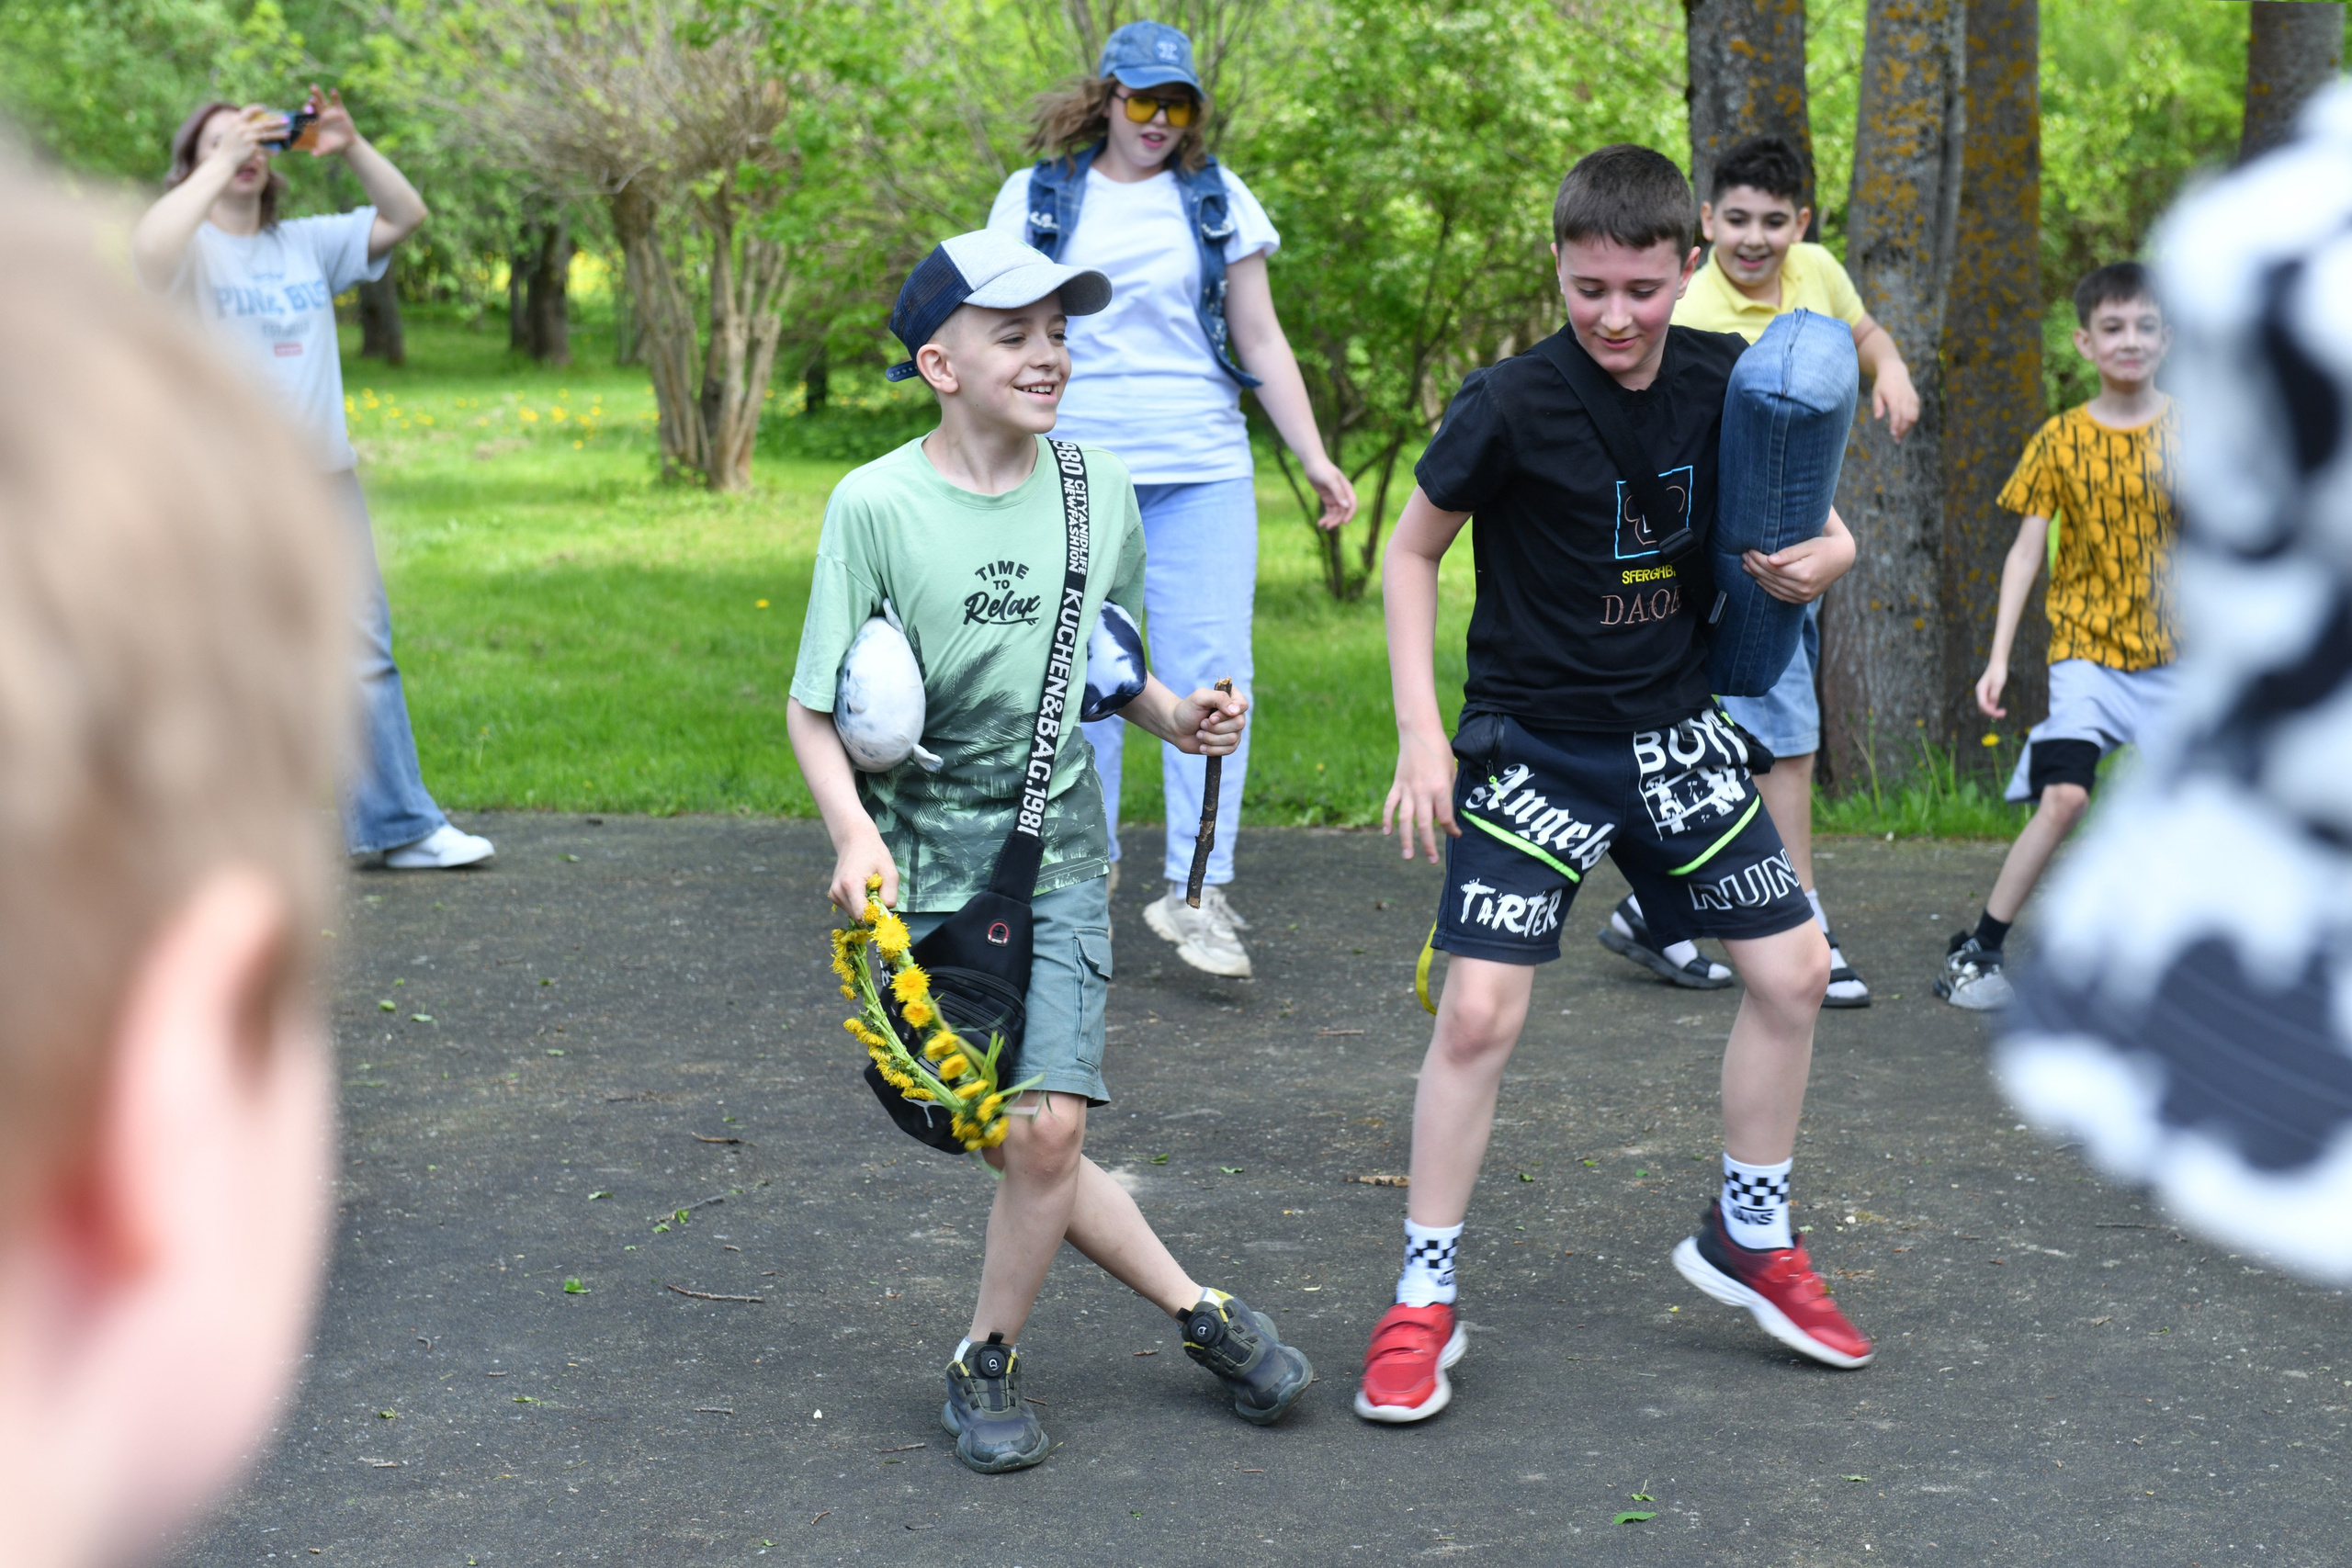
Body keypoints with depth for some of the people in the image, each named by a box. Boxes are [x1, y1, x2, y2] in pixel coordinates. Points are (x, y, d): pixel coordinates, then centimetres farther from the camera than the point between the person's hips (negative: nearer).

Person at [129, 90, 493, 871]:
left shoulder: (307, 243, 15)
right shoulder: (191, 247, -2)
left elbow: (405, 217, 13)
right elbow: (148, 248, -26)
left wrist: (351, 148, -2)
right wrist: (222, 159, -19)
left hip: (325, 476, 5)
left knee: (363, 654, 6)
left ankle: (400, 827, 11)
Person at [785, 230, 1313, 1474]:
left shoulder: (1098, 492, 3)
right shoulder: (875, 505, -9)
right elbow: (813, 707, -6)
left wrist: (1174, 717, -1)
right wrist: (853, 833, -21)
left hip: (1056, 852, 2)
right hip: (922, 866, -2)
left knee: (1047, 1128, -12)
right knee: (1010, 1146, 1)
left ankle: (987, 1362, 11)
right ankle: (1199, 1312, 20)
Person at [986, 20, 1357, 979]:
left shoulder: (1219, 200, 10)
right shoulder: (1036, 198, 8)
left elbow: (1261, 342, 10)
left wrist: (1316, 459, 2)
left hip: (1203, 472, 0)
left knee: (1209, 672, -7)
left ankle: (1196, 891, -5)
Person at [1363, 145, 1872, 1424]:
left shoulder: (1726, 384, -5)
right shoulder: (1512, 406, -17)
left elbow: (1807, 521, 10)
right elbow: (1412, 552, -5)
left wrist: (1821, 557, -15)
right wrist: (1420, 733, -12)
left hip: (1672, 730, 5)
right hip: (1529, 746, -5)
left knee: (1793, 970, 6)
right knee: (1478, 1013, -13)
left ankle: (1748, 1241, 27)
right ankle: (1422, 1306, 2)